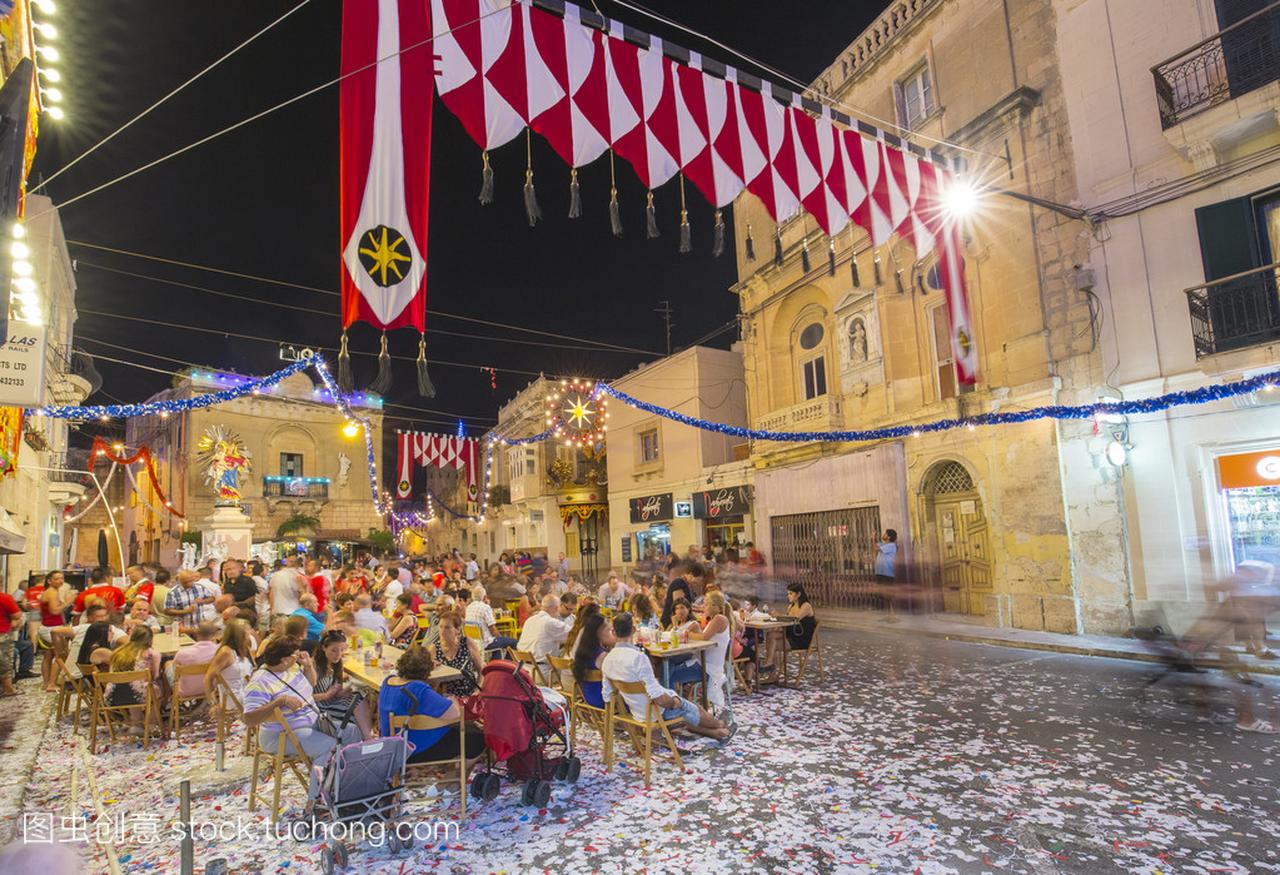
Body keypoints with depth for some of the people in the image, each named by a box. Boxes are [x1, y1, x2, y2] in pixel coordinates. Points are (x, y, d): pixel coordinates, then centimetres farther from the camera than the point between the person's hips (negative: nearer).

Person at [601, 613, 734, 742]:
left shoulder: (607, 659, -8)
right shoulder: (638, 657, -31)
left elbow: (607, 697, 0)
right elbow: (658, 698, -30)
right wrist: (674, 702, -9)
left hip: (637, 713, 6)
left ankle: (716, 732, 44)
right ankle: (721, 726, 48)